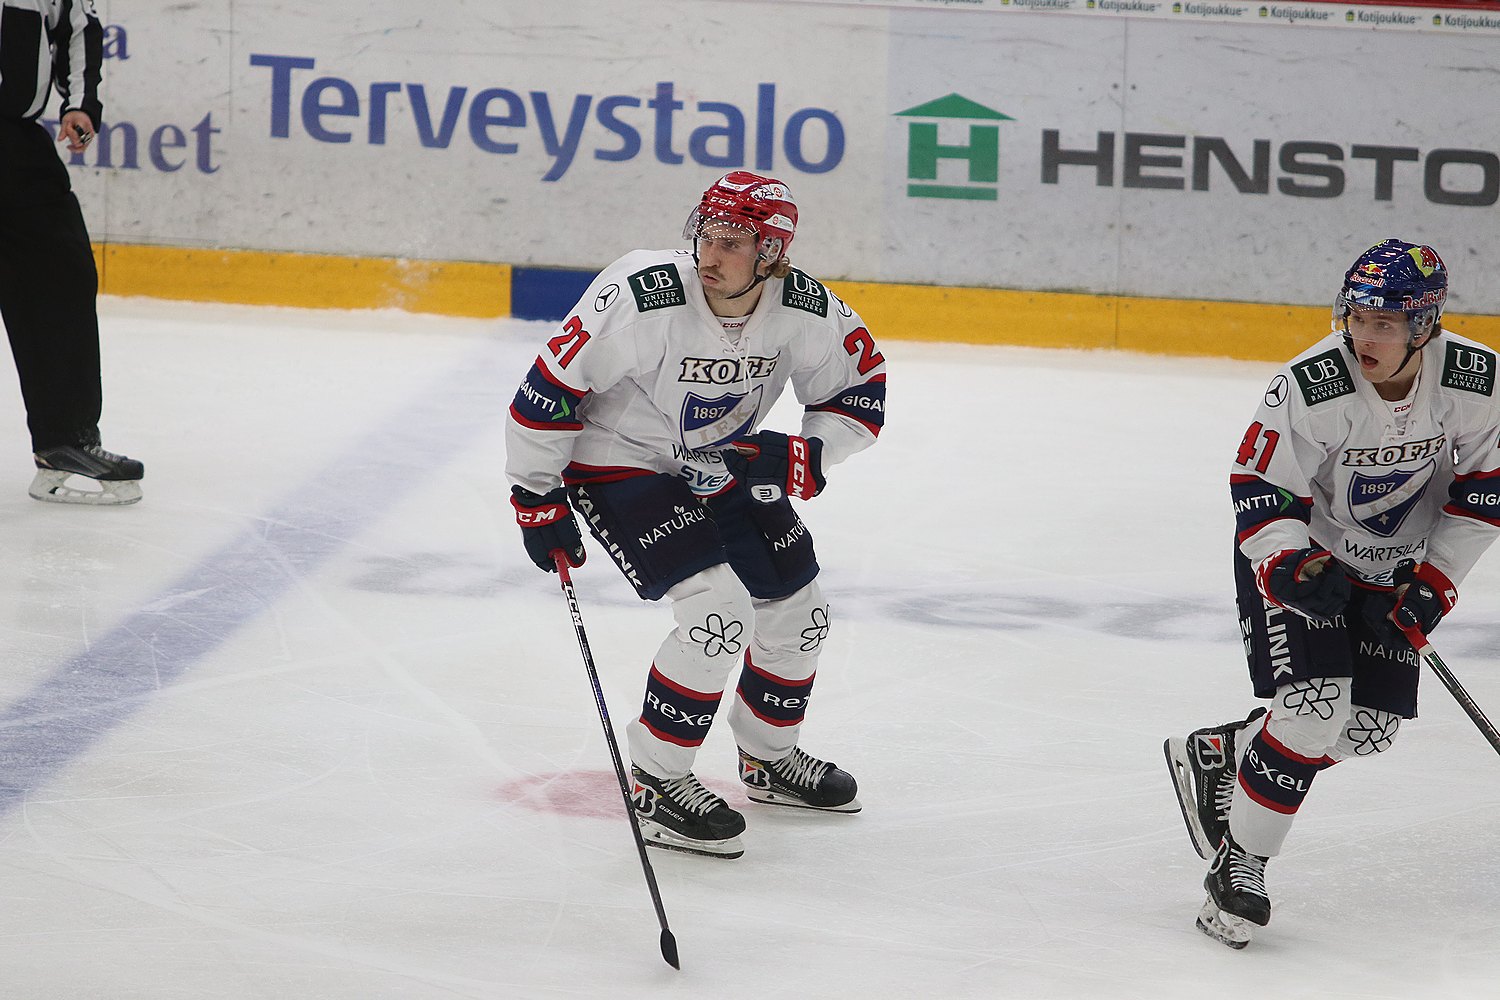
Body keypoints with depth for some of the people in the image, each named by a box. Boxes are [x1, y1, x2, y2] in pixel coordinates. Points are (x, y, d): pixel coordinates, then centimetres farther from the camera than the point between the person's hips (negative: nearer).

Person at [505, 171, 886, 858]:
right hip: (622, 466, -6)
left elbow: (861, 390, -2)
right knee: (719, 610, -21)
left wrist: (799, 459, -19)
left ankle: (769, 759, 37)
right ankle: (655, 783, -7)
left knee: (796, 611, 11)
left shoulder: (808, 312, -18)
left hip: (726, 466, 6)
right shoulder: (642, 298, -32)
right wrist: (537, 501, -16)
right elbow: (550, 388, -23)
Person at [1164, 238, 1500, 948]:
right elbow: (1261, 493, -20)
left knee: (1369, 729, 1)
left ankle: (1217, 755, 23)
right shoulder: (1310, 388, -29)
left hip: (1390, 566, 5)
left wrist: (1436, 582, -8)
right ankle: (1238, 863, -6)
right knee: (1314, 709, -20)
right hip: (1292, 550, -5)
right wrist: (1291, 570, -36)